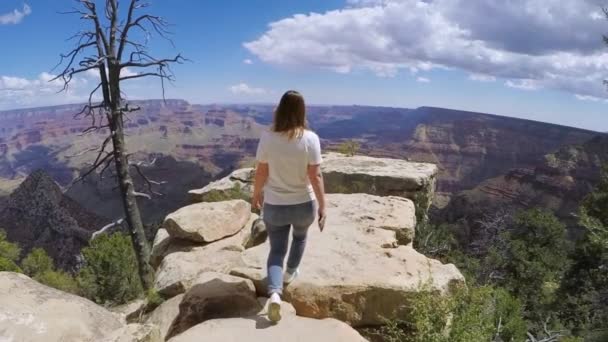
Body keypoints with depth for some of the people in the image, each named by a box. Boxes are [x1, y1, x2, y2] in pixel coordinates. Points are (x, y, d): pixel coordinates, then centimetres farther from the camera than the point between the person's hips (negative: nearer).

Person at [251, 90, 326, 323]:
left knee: (276, 249, 12)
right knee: (300, 236, 30)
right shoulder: (310, 138, -15)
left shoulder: (267, 137, -11)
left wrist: (256, 194, 13)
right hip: (304, 204, 0)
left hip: (274, 206, 0)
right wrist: (322, 206, -6)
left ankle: (274, 293, -8)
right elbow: (315, 176, -15)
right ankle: (290, 273, 49)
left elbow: (261, 172, -5)